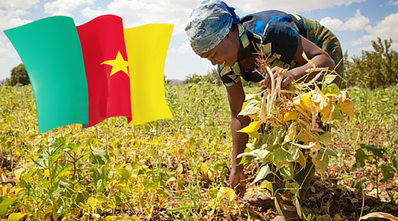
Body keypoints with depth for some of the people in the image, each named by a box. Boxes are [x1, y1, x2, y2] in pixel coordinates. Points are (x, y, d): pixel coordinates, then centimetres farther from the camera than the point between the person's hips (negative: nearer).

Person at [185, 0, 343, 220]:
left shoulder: (269, 33, -38)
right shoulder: (227, 64, -16)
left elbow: (325, 60, -33)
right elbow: (239, 115, -11)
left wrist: (293, 74, -55)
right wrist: (236, 167, -11)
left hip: (323, 56, -7)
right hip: (290, 66, 7)